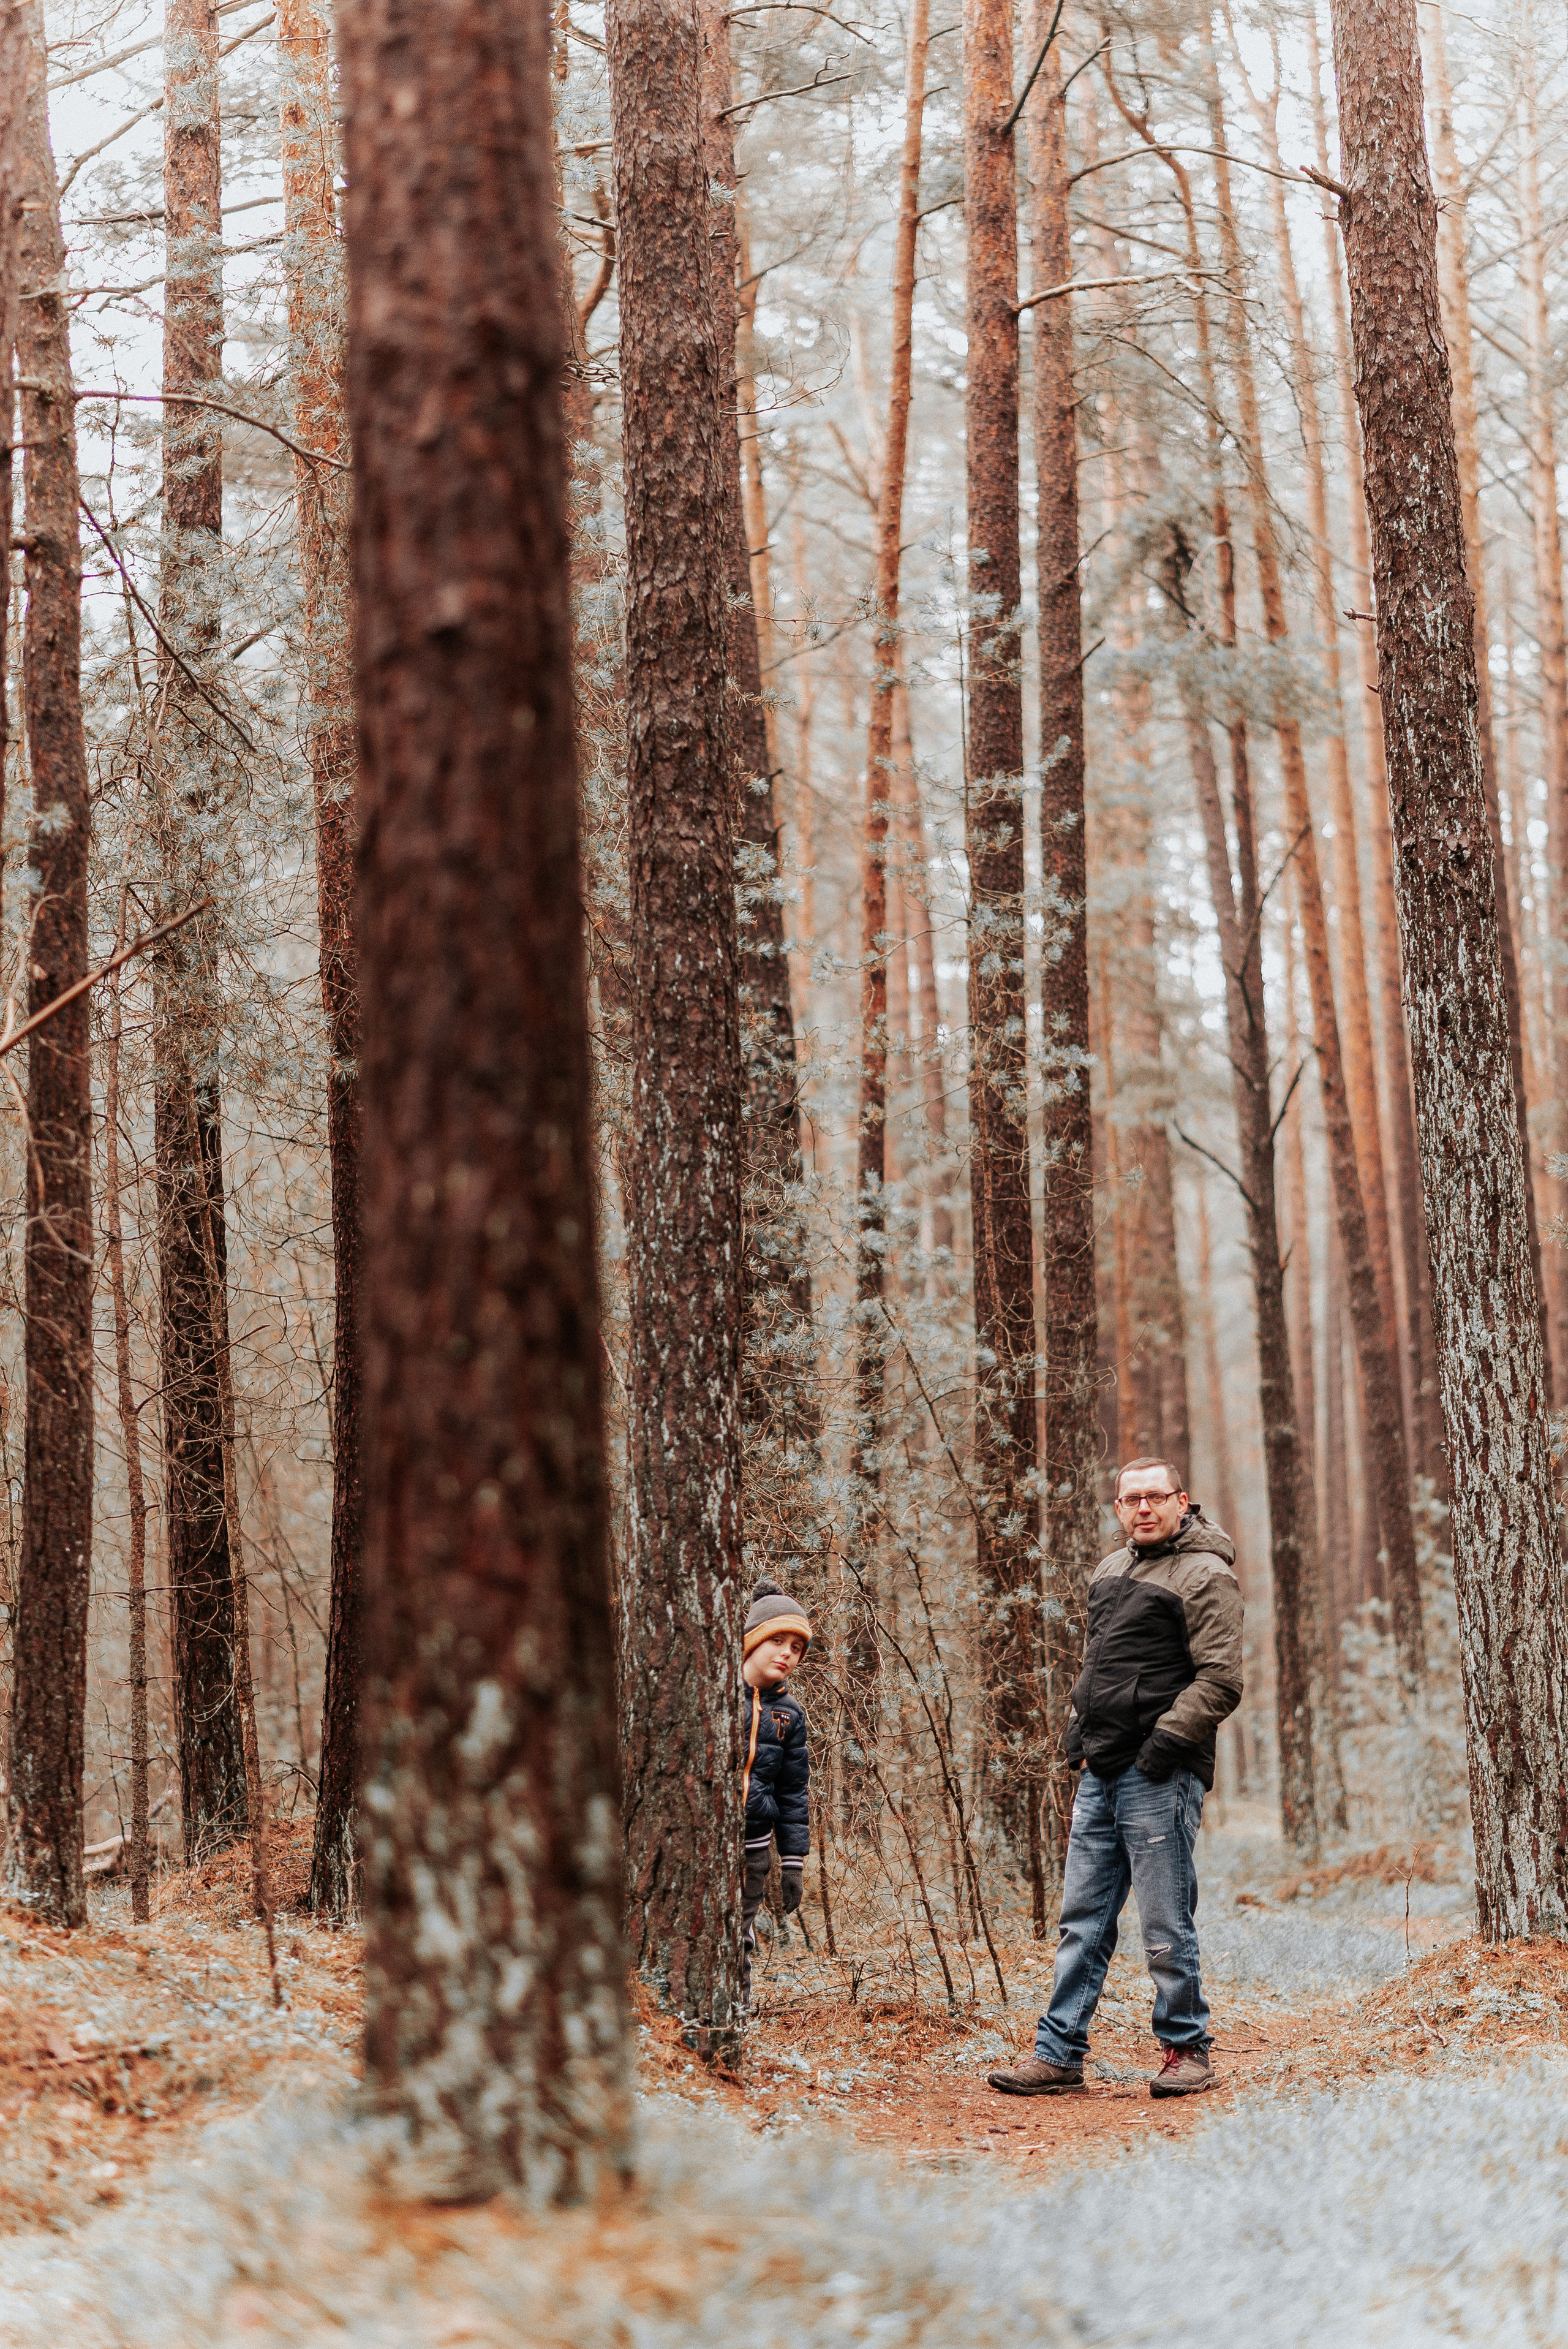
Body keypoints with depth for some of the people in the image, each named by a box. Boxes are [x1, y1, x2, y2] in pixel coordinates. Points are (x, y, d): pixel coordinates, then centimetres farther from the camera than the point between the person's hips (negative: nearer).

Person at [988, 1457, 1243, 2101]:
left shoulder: (1205, 1576, -7)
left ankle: (1187, 2050, 11)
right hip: (1100, 1774, 8)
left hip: (1160, 1779, -8)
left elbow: (1221, 1681, -13)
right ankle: (1059, 2053, 12)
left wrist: (1166, 1742, -17)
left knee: (1166, 1926, -2)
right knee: (1083, 1920, 9)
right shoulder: (1110, 1570, 17)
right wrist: (1078, 1731, 15)